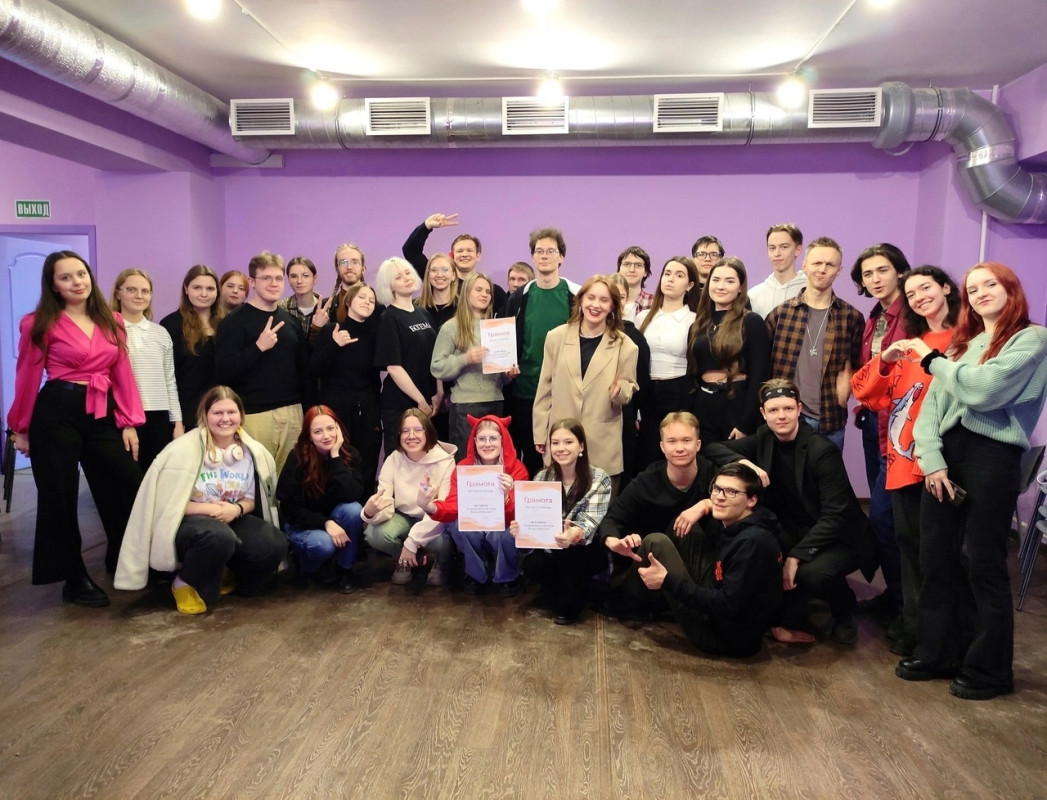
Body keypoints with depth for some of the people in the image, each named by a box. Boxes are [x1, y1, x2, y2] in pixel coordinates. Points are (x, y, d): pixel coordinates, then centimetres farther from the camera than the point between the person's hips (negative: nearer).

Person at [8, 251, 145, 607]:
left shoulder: (112, 321, 9)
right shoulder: (40, 324, -3)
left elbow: (123, 374, 6)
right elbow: (28, 377, 1)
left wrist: (129, 422, 0)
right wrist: (21, 428, 5)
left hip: (103, 413, 4)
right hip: (57, 412, -4)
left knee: (130, 487, 2)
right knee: (60, 497, 5)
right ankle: (74, 578, 20)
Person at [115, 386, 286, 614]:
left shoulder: (250, 451, -1)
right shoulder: (184, 450, -15)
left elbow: (250, 499, 8)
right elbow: (164, 502, -14)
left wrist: (237, 509, -15)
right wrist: (207, 508, -21)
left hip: (231, 522, 5)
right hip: (184, 523, -5)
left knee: (274, 545, -22)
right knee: (219, 537, -40)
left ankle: (227, 575, 11)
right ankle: (186, 584, -6)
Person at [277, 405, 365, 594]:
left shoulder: (349, 454, -13)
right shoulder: (297, 459, -19)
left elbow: (353, 496, -28)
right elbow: (290, 509, -15)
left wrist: (335, 456, -29)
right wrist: (325, 523, -27)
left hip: (334, 520, 3)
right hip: (302, 524, -3)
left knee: (354, 509, -29)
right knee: (323, 544, -33)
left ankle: (344, 570, -7)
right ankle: (306, 566, 5)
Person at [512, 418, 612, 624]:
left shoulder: (599, 479, -13)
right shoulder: (542, 477, -1)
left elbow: (592, 522, -25)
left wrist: (576, 534, -48)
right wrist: (520, 527, -32)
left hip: (588, 550, -3)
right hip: (551, 547, 3)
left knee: (569, 551, -34)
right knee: (532, 565, -26)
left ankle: (569, 606, -7)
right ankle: (575, 589, 4)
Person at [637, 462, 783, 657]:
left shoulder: (752, 542, -27)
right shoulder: (731, 525, 2)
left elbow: (727, 607, -28)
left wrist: (667, 581, -24)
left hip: (726, 637, -10)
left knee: (656, 543, -9)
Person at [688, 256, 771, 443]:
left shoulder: (752, 322, -5)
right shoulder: (699, 324, 11)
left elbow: (759, 377, -10)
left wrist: (745, 424, -14)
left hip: (737, 403, -5)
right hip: (703, 406, 5)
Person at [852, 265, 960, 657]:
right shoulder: (910, 344, 17)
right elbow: (871, 394, 11)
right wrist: (884, 361, -4)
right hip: (902, 457, 6)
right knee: (908, 541, 12)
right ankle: (911, 622, 24)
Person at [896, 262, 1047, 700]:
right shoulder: (963, 342, 19)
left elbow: (984, 390, -18)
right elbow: (932, 404, 7)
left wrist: (933, 360, -4)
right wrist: (932, 459, -7)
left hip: (992, 455, -6)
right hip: (946, 452, 6)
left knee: (983, 565, 1)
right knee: (936, 559, 9)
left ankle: (989, 669, 16)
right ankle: (939, 652, 23)